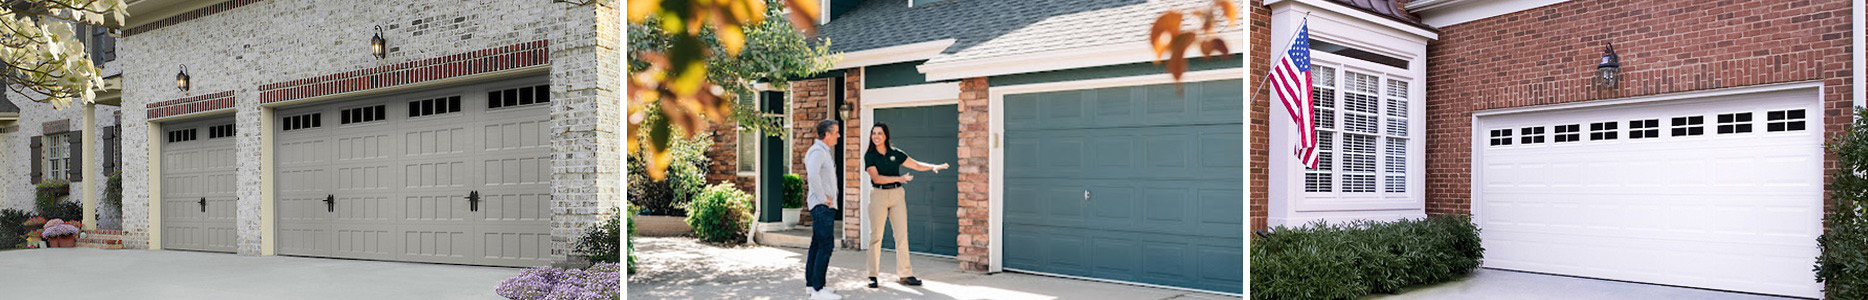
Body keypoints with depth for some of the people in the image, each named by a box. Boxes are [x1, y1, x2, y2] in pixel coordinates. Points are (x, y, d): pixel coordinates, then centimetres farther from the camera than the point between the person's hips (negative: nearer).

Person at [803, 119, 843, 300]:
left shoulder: (824, 152, 19)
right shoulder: (817, 151, -14)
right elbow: (813, 174, -30)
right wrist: (823, 198, -22)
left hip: (825, 206, 11)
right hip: (822, 206, -11)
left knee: (817, 245, 12)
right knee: (826, 246, -13)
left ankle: (811, 285, 17)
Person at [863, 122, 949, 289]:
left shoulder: (895, 153, 9)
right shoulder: (869, 156, 0)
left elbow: (917, 165, 13)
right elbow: (876, 177, -11)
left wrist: (933, 167, -4)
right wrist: (899, 178, -20)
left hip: (896, 195, 3)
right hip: (878, 195, -3)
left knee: (902, 235, -1)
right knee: (876, 236, -2)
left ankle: (905, 274, 4)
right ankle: (873, 275, 6)